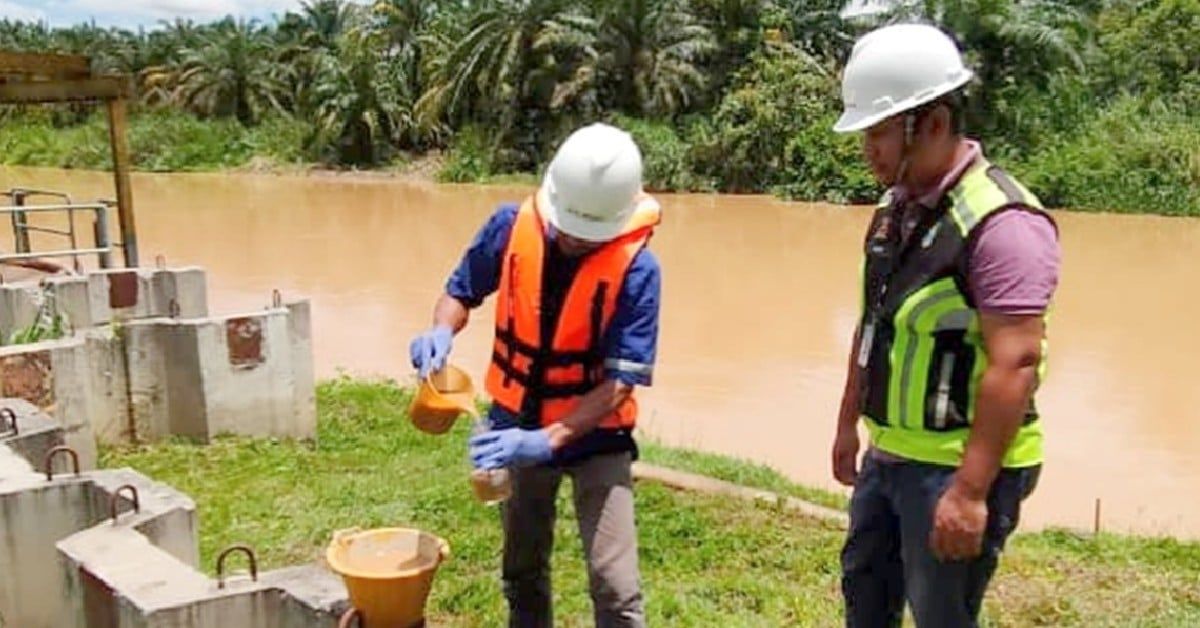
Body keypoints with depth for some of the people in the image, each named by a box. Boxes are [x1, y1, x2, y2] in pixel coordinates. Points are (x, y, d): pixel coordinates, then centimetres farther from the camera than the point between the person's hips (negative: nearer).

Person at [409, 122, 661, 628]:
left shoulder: (637, 270, -24)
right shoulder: (512, 227, -14)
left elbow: (620, 381, -25)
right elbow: (462, 291, 1)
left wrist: (548, 440, -35)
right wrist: (442, 331, -21)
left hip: (594, 436, -3)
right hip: (517, 426, 4)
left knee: (615, 586, -6)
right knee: (523, 571, 20)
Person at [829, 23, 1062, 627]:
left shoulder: (1002, 222, -21)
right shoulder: (896, 207, 7)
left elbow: (1014, 365, -25)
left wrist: (971, 490, -26)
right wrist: (850, 423, 19)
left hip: (956, 466, -9)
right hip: (889, 456, 9)